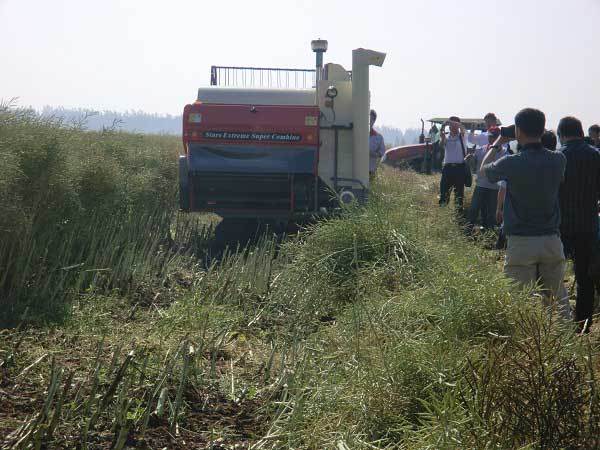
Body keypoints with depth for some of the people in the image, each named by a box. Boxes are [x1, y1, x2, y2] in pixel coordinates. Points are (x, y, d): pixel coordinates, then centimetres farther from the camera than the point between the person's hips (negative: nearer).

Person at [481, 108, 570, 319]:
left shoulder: (511, 163, -13)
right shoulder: (558, 160, -3)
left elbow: (484, 169, 9)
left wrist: (497, 143, 22)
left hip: (521, 243, -3)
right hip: (552, 240, 4)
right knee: (558, 301, 11)